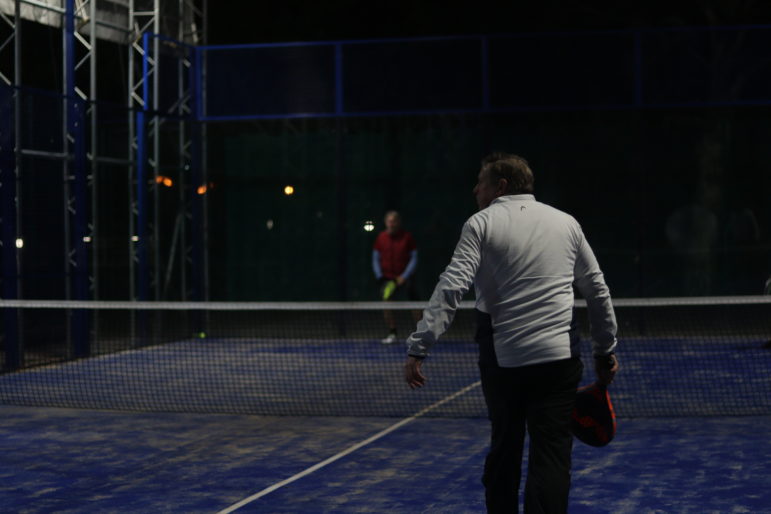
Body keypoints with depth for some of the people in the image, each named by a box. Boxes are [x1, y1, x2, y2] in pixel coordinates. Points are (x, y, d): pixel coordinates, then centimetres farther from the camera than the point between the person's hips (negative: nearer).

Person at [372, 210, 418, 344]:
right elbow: (375, 259, 10)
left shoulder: (407, 237, -2)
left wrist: (404, 276, -11)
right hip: (387, 278, 2)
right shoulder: (381, 238, 5)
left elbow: (414, 258, -1)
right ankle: (392, 334, -3)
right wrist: (379, 276, -3)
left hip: (404, 277, -2)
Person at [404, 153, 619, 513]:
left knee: (504, 450, 16)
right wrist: (606, 349, 23)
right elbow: (597, 290, 14)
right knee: (551, 457, -2)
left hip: (501, 359, -1)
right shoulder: (567, 223, 11)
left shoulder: (482, 224, 0)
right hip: (557, 359, 1)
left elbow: (450, 289, -11)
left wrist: (418, 348, -13)